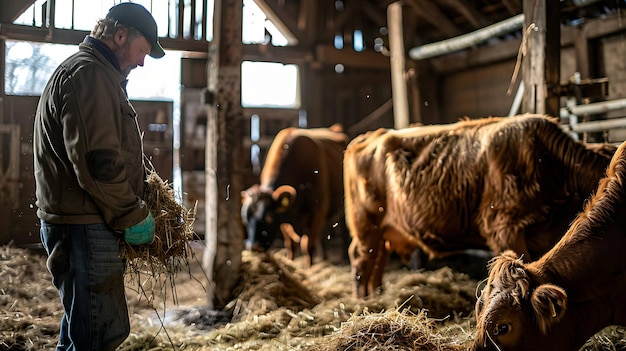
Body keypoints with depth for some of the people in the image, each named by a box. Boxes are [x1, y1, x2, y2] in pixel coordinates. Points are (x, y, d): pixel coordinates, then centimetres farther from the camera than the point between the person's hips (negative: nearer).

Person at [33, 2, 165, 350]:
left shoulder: (87, 72, 21)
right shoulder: (89, 74, -14)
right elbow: (99, 160, -23)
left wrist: (130, 208, 19)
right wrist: (134, 215, -13)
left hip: (79, 222, 11)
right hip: (84, 225, -11)